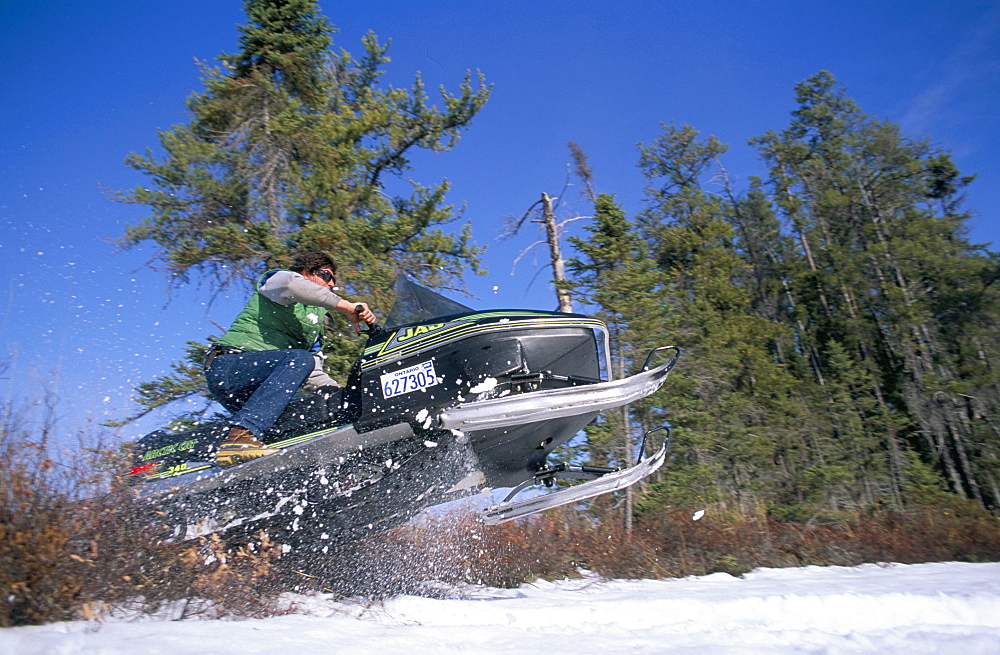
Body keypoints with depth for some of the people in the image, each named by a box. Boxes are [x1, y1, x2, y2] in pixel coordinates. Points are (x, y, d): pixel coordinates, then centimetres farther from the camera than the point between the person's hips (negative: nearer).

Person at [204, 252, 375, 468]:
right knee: (300, 359, -32)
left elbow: (313, 375, 20)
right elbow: (291, 283, -21)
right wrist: (346, 307, -25)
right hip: (229, 366, -7)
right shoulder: (276, 280, 7)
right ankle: (239, 437, -41)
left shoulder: (316, 324, 25)